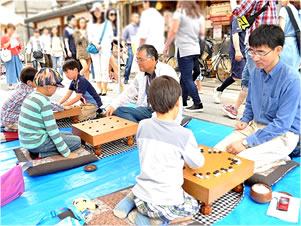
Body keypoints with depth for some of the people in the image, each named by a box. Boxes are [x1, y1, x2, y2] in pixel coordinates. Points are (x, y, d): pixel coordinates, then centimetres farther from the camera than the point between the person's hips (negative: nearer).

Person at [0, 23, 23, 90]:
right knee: (10, 70, -4)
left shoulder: (16, 37, 16)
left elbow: (20, 46, 15)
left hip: (16, 56, 5)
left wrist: (17, 40, -1)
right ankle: (10, 84, 1)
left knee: (19, 69, 5)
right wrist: (10, 41, -15)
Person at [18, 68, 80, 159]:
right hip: (36, 143, -9)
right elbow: (52, 130, -21)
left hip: (26, 141, 9)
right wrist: (67, 153, -15)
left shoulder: (31, 96, 6)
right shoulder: (44, 101, -21)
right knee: (77, 141, -4)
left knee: (69, 135, 20)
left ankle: (35, 151, 7)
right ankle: (40, 154, -8)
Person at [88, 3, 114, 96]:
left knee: (104, 69, -8)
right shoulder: (90, 24, 14)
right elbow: (89, 37, 6)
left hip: (105, 49, -2)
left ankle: (104, 89, -4)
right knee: (97, 69, 0)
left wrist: (105, 44, 4)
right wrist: (96, 44, -10)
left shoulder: (107, 23, 9)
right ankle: (99, 89, 4)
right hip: (94, 49, 2)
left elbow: (111, 37, 12)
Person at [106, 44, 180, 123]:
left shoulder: (167, 72, -11)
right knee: (119, 110, -14)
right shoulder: (141, 74, 12)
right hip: (147, 110, 7)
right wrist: (113, 106, 5)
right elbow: (129, 93, 18)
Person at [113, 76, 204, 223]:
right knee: (193, 206, 25)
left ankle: (131, 198, 10)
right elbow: (198, 164, -1)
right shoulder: (184, 135, -18)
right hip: (166, 206, -5)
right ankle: (155, 218, 2)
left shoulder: (142, 126, -6)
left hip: (141, 200, 5)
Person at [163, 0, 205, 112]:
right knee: (185, 76, 16)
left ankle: (198, 104, -5)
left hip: (184, 49, -7)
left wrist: (166, 47, -5)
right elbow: (202, 33, 9)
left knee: (187, 79, -3)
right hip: (196, 50, 7)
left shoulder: (179, 12, -3)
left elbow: (173, 31, -12)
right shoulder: (199, 15, 14)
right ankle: (183, 100, 24)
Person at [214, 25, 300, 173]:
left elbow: (282, 124, -22)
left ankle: (277, 160, 0)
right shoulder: (256, 72, 1)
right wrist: (245, 120, -1)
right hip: (255, 126, 7)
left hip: (283, 135, -7)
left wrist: (246, 142, -22)